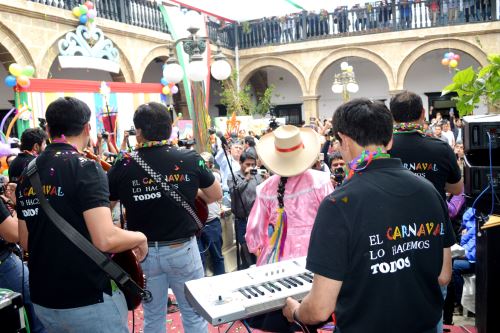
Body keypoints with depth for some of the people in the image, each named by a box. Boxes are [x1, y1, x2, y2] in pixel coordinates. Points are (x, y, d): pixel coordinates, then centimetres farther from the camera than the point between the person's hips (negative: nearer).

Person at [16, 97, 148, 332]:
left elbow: (26, 242, 14)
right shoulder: (84, 168, -17)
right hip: (89, 300, -7)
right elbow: (106, 239, -26)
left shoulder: (27, 174, 6)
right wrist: (140, 237, -8)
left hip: (42, 299, 7)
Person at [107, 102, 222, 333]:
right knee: (194, 314, 15)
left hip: (143, 252, 2)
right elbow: (216, 195, 4)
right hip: (182, 249, -1)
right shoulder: (190, 159, -10)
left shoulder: (123, 165, -10)